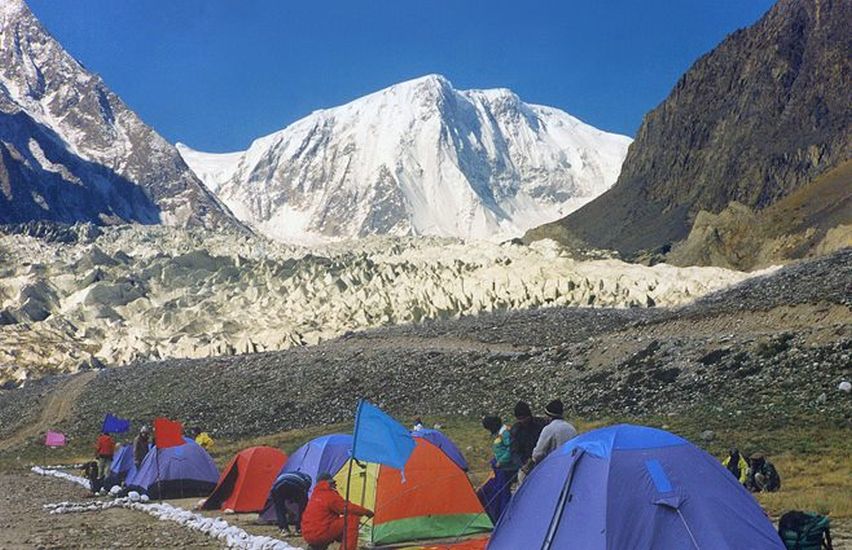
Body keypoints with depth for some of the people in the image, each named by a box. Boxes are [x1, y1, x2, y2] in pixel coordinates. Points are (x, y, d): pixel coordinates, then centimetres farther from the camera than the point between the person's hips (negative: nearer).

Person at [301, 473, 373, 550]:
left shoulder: (315, 494, 17)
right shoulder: (330, 496, -11)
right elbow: (348, 508, -9)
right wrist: (366, 512, 4)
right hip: (319, 534, -10)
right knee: (352, 518, -10)